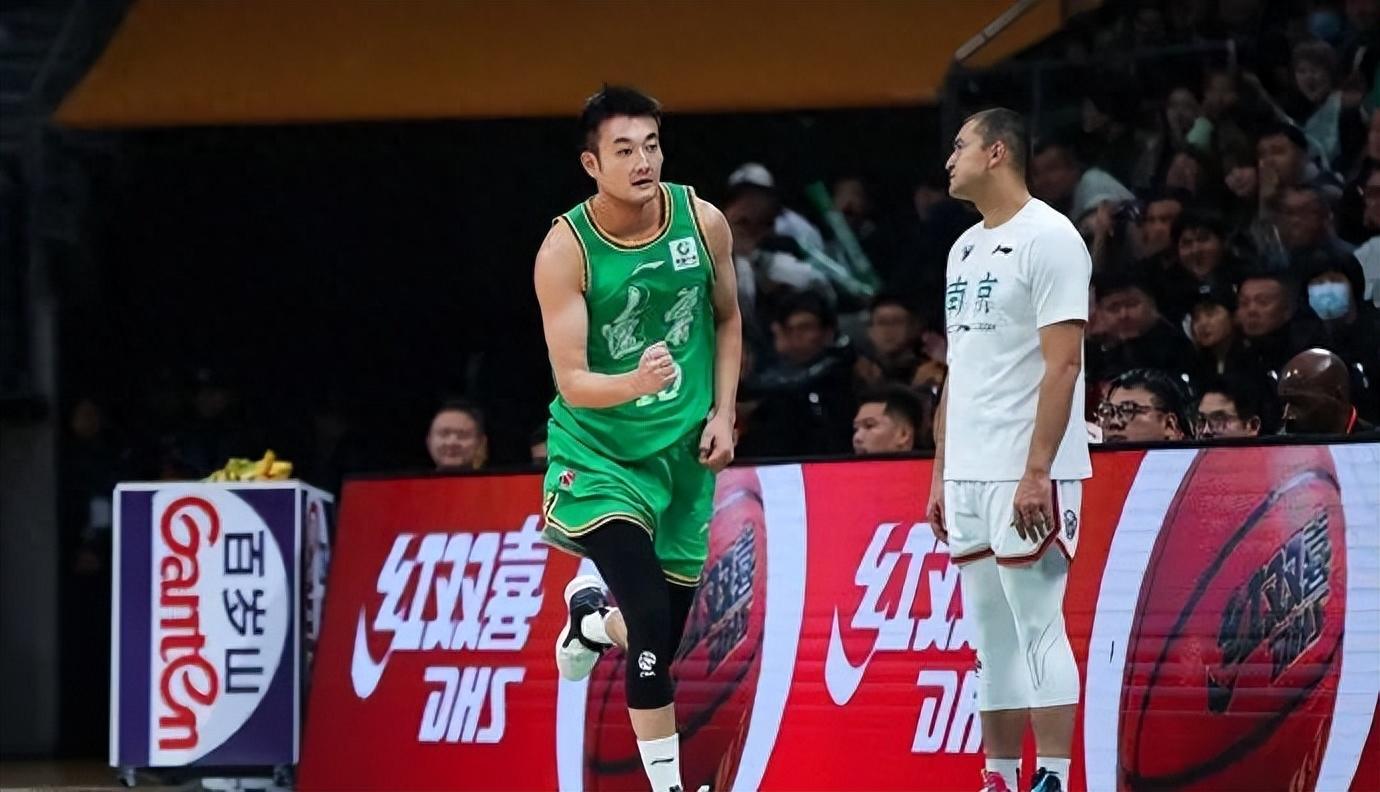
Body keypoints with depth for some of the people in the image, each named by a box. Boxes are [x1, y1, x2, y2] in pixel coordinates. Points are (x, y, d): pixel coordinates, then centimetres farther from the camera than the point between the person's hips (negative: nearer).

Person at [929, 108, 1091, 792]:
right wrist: (940, 474, 17)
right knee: (991, 639, 9)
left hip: (1027, 475, -9)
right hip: (968, 474, 9)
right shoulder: (965, 248, 18)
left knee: (1038, 629, -8)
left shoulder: (1050, 239, -9)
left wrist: (1036, 471, -21)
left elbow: (1063, 363, -15)